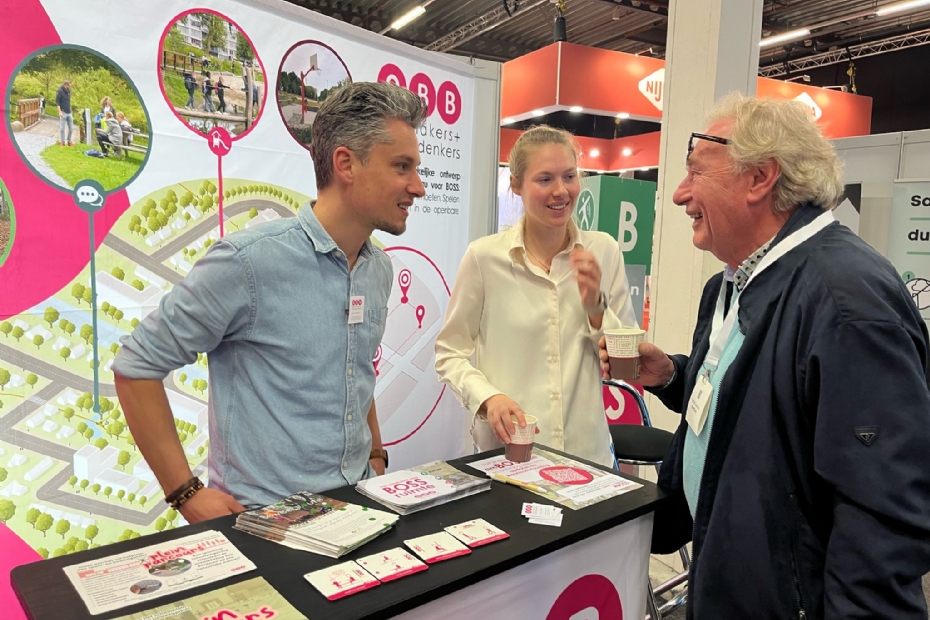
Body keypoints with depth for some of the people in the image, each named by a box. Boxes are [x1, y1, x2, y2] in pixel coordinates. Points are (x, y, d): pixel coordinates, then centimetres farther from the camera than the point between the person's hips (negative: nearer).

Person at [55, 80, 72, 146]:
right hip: (63, 113, -6)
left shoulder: (68, 91, 10)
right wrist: (60, 112, -16)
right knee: (62, 128, -1)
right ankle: (62, 142, 6)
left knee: (71, 128, 7)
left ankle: (69, 141, 19)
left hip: (69, 113, 6)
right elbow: (57, 102, -10)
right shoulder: (60, 91, -8)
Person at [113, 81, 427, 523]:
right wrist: (187, 493, -11)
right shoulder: (250, 260, -17)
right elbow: (136, 365, -11)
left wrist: (377, 456, 14)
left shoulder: (380, 270, 4)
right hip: (264, 518, -4)